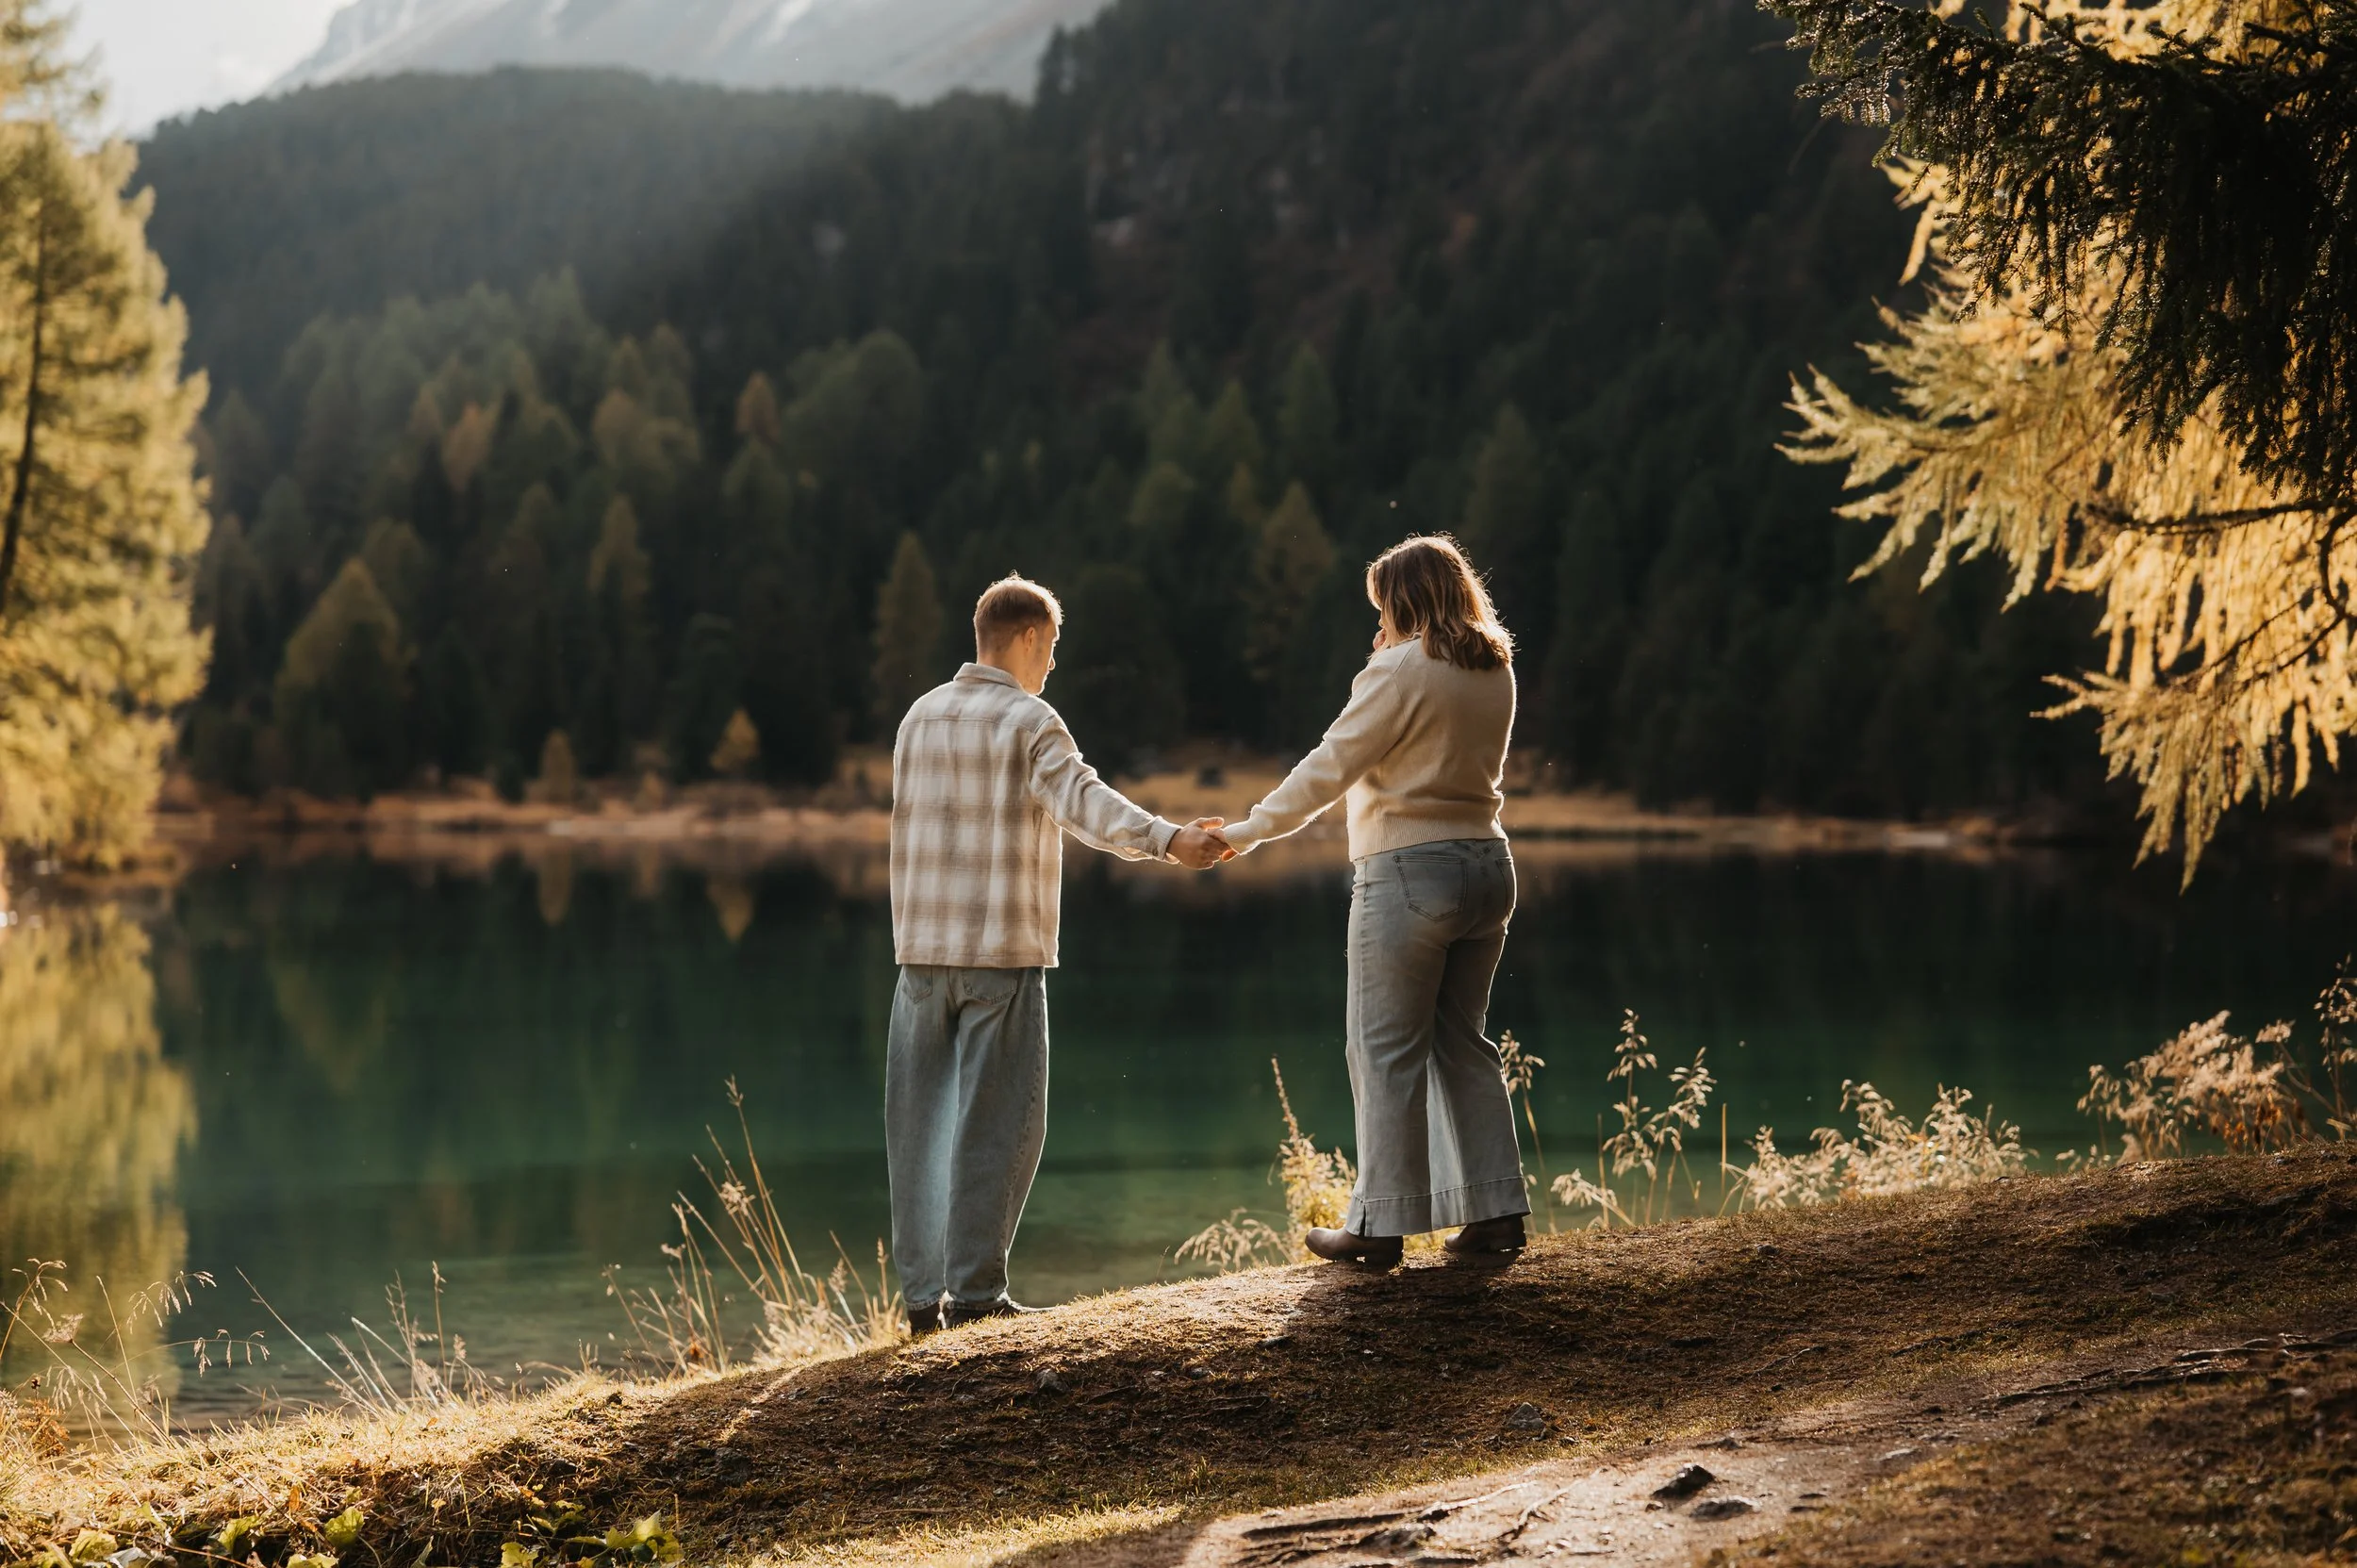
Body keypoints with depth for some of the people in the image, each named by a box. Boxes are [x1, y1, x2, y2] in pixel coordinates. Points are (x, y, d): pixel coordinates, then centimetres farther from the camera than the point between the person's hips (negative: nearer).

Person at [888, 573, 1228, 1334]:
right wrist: (1166, 839, -34)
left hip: (923, 949, 6)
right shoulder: (1027, 722, -7)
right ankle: (974, 1289, -4)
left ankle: (923, 1292, 8)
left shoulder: (919, 719, 13)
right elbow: (1084, 801, -23)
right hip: (1002, 951, -6)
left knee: (921, 1121, 8)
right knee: (997, 1123, -1)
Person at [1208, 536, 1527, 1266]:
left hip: (1410, 871, -7)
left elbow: (1329, 767, -13)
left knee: (1387, 1048, -2)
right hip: (1486, 865, 7)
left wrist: (1247, 831, -6)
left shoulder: (1402, 671, -13)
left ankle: (1379, 1225, 0)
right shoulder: (1495, 672, 9)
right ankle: (1496, 1209, 13)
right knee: (1462, 1042, 15)